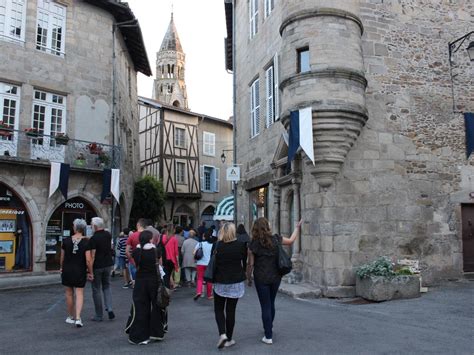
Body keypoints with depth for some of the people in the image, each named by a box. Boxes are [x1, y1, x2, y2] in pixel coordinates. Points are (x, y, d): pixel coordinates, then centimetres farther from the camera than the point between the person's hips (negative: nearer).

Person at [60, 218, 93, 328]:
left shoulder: (66, 240, -5)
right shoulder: (86, 242, -12)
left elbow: (62, 257, 4)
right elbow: (88, 260, -15)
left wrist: (61, 267, 22)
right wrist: (90, 272, -3)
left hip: (67, 270, 2)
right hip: (80, 271, -2)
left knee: (69, 294, 15)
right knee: (79, 294, 5)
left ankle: (71, 317, 27)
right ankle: (78, 318, -8)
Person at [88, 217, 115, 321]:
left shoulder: (93, 238, -17)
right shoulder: (108, 235, 2)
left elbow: (92, 255, -20)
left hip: (97, 266, -6)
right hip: (108, 264, 6)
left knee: (96, 290, 5)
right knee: (107, 286, 19)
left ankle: (98, 316, 12)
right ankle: (109, 308, 2)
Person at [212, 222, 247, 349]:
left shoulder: (217, 245, -8)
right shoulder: (241, 245, -6)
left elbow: (213, 263, -4)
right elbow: (245, 262, 2)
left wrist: (214, 277, 9)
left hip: (220, 282, -1)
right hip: (236, 282, 1)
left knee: (219, 309, 14)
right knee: (231, 310, 10)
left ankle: (222, 334, -3)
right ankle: (229, 339, 15)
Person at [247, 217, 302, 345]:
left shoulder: (253, 244, -12)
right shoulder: (275, 239, -5)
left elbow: (251, 264, -9)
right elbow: (291, 241, 11)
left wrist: (248, 278, 6)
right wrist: (297, 228, 25)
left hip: (261, 279, -3)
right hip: (275, 277, 3)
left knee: (265, 306, 4)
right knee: (271, 303, 22)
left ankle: (268, 336, 6)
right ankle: (269, 326, 43)